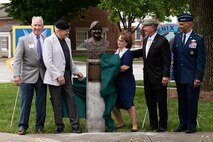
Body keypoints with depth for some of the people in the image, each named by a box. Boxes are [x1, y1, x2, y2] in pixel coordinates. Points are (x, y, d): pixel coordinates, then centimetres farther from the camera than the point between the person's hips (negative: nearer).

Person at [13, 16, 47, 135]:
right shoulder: (23, 40, -1)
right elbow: (17, 59, -5)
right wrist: (17, 75, -14)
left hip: (42, 76, 3)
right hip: (28, 76, -2)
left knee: (41, 102, 8)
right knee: (25, 102, 1)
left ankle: (40, 125, 19)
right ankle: (23, 126, 10)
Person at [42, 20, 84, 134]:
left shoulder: (67, 40, 14)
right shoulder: (49, 41, -8)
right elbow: (47, 61, -15)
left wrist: (75, 71, 16)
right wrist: (58, 75, -18)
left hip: (67, 75, 6)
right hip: (55, 76, -6)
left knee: (71, 99, 4)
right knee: (57, 102, 3)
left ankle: (75, 125, 7)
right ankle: (59, 125, 13)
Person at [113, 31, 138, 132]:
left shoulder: (127, 53, -11)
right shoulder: (117, 51, 13)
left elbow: (125, 67, -21)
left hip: (126, 82, -8)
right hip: (116, 81, 8)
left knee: (128, 104, -6)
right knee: (113, 104, 10)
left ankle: (134, 125, 2)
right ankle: (120, 123, 26)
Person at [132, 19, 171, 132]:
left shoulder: (162, 41, -13)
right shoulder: (145, 40, 10)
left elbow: (167, 60, -15)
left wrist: (166, 76, -19)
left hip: (159, 78, -7)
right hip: (148, 77, 8)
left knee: (161, 103, 2)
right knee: (150, 102, 12)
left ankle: (162, 125, 10)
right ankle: (153, 124, 22)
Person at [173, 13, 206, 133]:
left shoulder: (198, 39, -7)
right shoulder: (177, 37, 8)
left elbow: (201, 60, -8)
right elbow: (174, 55, 11)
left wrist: (198, 77, -13)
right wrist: (175, 74, 5)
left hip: (192, 77, -5)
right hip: (180, 77, 5)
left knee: (192, 102, 2)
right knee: (182, 101, 11)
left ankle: (192, 125, 11)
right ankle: (183, 124, 20)